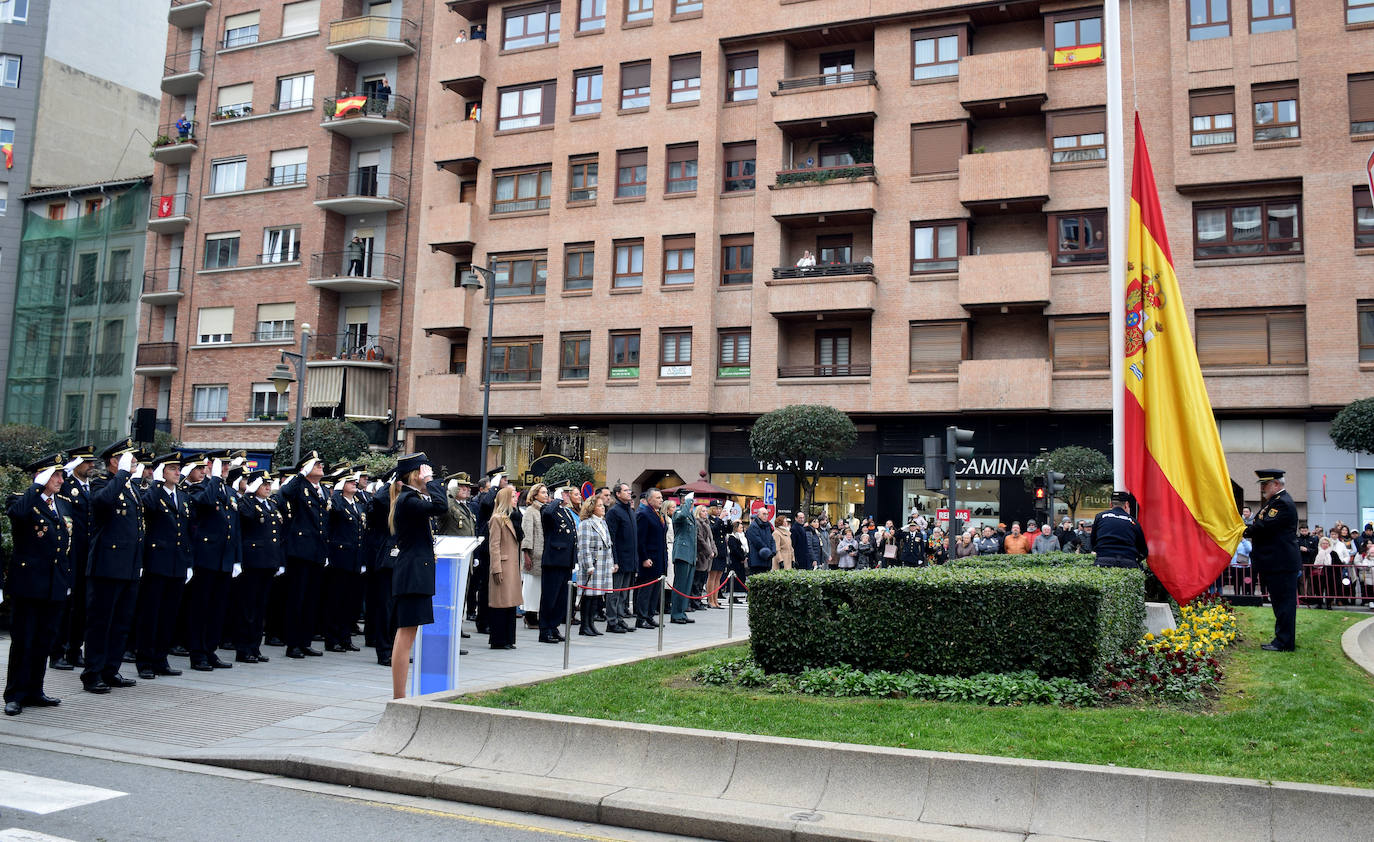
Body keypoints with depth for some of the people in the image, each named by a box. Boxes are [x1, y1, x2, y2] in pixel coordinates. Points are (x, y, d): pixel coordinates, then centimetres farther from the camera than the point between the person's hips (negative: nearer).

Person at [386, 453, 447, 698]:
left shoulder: (409, 498, 17)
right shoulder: (407, 500, -15)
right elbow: (440, 506, -27)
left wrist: (429, 482, 13)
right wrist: (430, 481, -13)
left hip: (413, 573, 11)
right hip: (412, 573, -11)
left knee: (406, 633, 12)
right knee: (406, 634, -8)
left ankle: (399, 697, 19)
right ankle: (399, 698, -4)